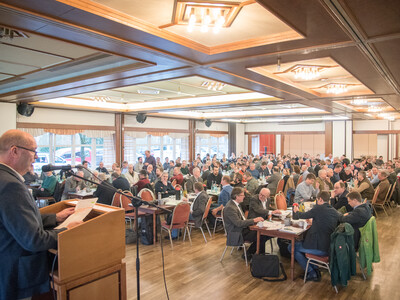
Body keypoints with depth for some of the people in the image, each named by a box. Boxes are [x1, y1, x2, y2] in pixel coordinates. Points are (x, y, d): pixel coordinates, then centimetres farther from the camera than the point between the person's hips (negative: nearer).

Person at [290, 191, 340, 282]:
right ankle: (315, 269, 25)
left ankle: (312, 273, 10)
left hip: (319, 248, -8)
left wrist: (296, 211, 23)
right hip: (330, 248, 8)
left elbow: (302, 216, 2)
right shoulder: (336, 212, 7)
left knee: (292, 247, 11)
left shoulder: (318, 209, -12)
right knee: (301, 242, 30)